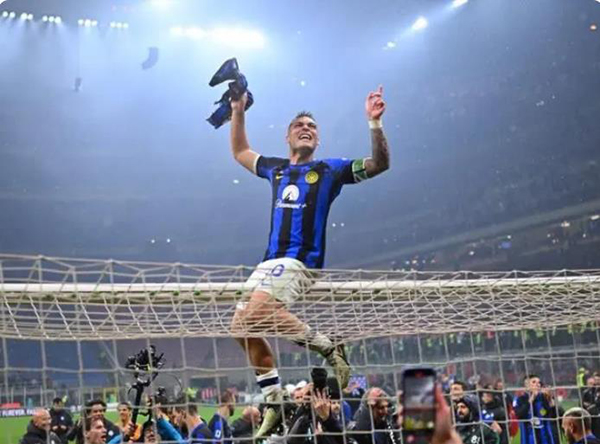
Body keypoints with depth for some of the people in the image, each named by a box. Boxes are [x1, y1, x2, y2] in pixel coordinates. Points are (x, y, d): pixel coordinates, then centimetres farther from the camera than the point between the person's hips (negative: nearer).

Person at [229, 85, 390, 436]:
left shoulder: (329, 169, 7)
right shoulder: (276, 169, 21)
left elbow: (379, 164, -3)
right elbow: (240, 152, 37)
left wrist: (375, 123, -14)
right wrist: (239, 111, 30)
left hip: (301, 259, -7)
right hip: (271, 260, 7)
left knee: (258, 312, -29)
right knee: (242, 326, 3)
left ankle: (329, 346, -14)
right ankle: (275, 404, 12)